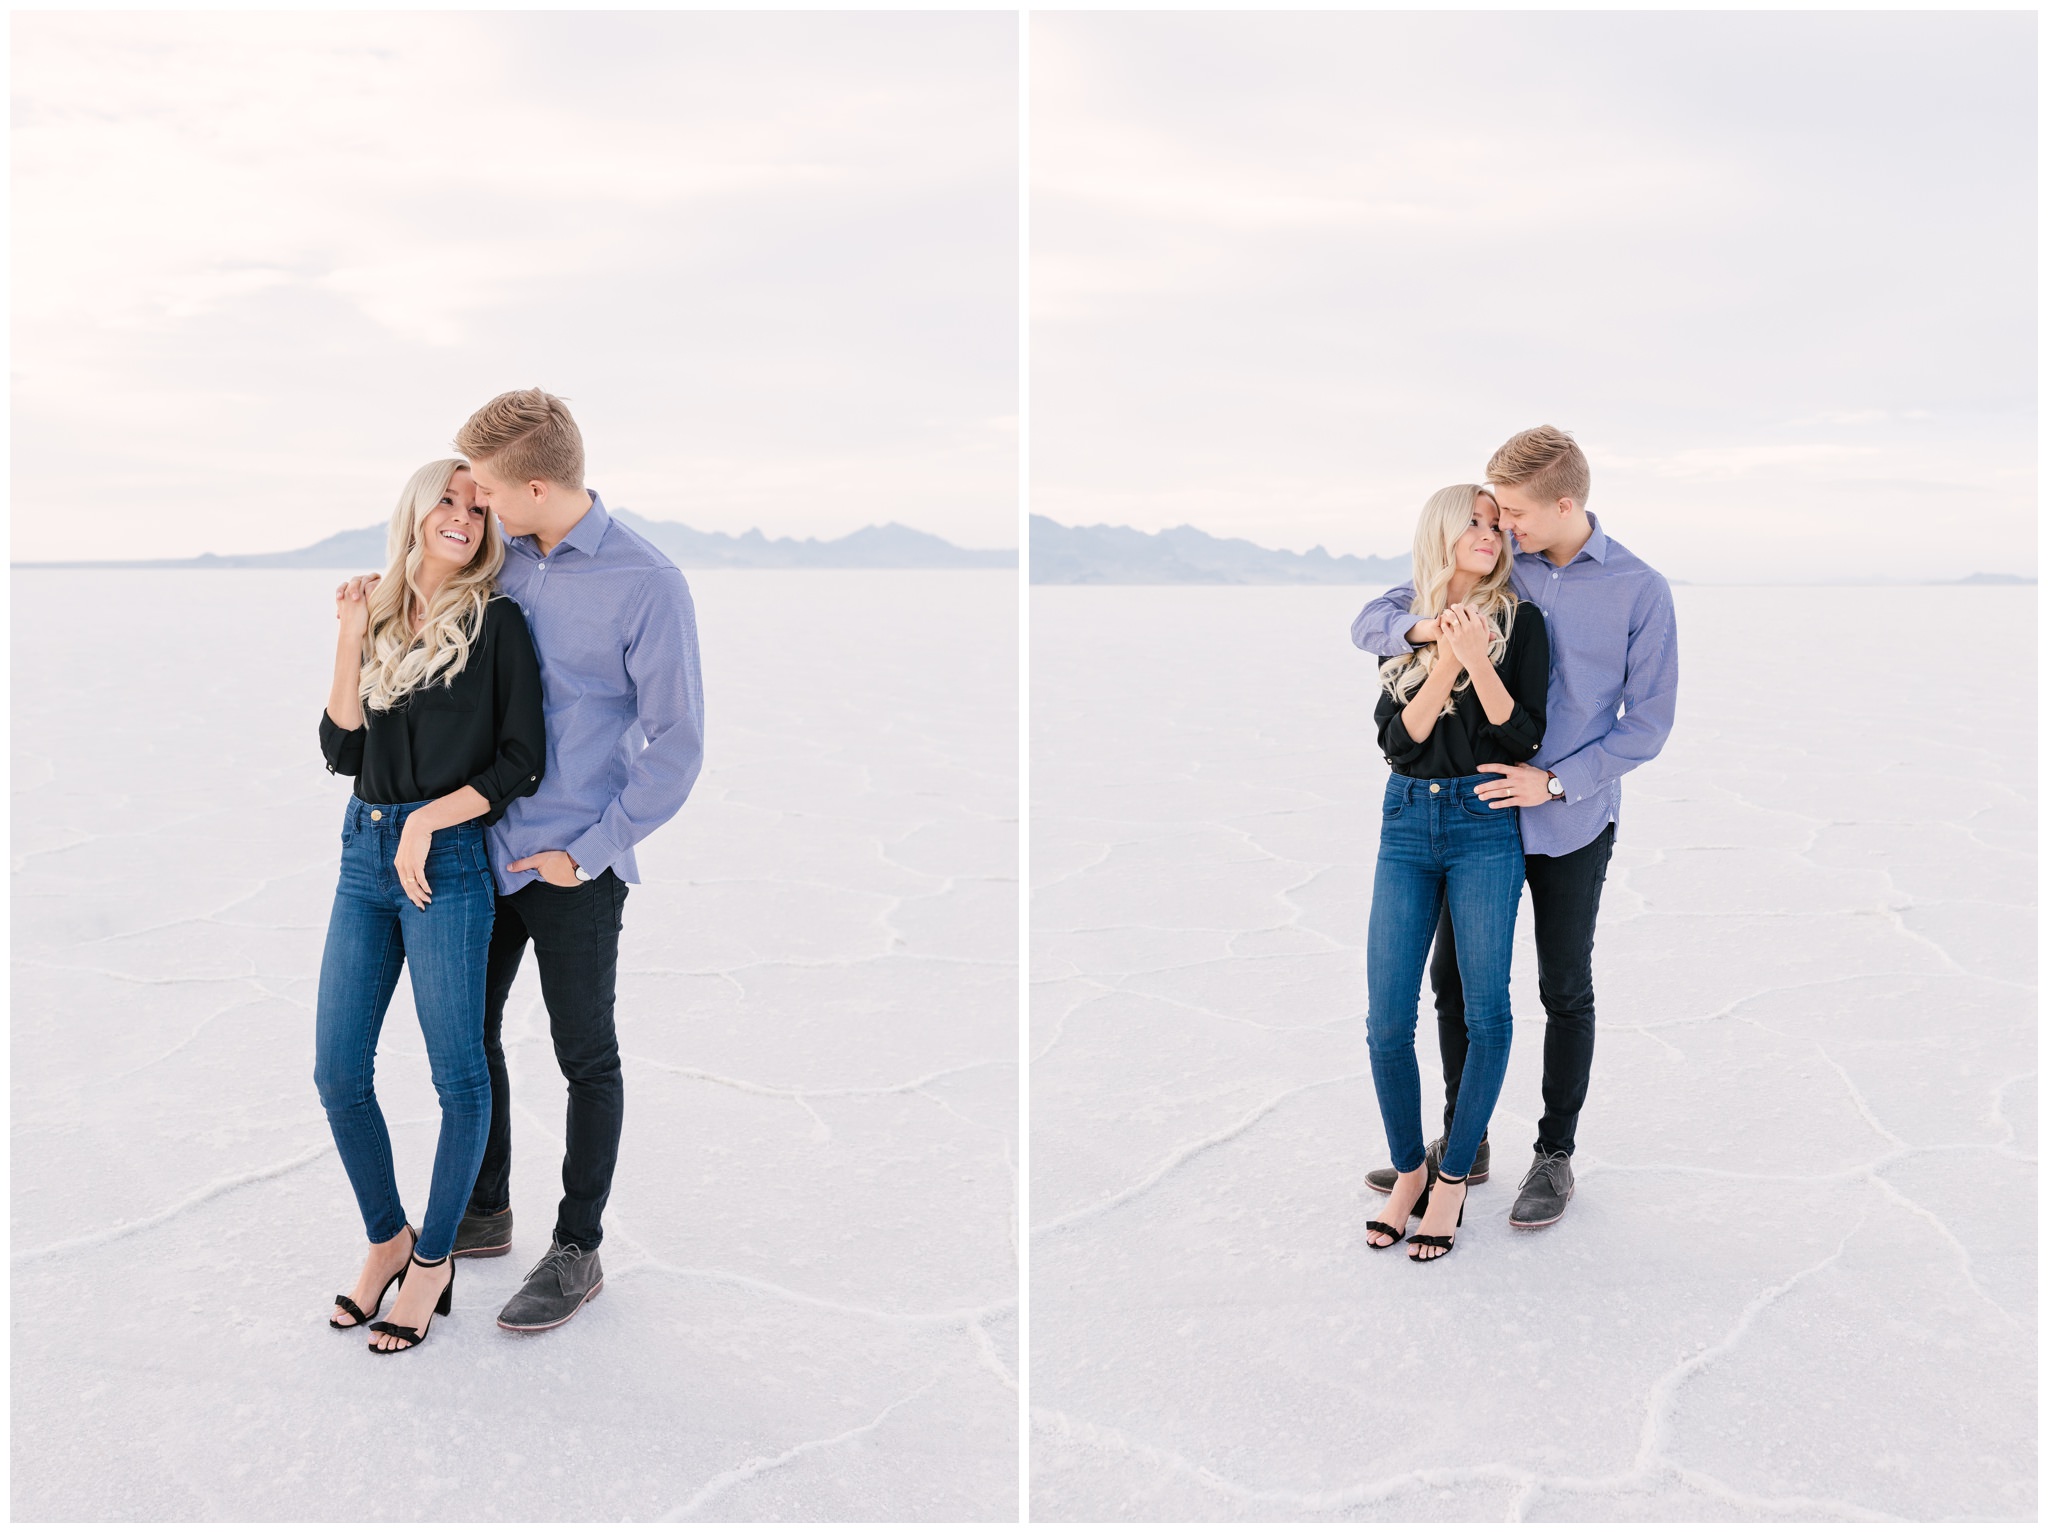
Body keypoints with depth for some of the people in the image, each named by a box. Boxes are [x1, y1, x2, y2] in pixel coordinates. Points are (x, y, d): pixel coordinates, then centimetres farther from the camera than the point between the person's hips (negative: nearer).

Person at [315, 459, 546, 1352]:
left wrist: (427, 821, -13)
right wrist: (351, 642, -3)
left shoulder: (496, 624, -3)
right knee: (337, 1070, 6)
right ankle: (387, 1237, 27)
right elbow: (341, 752, 5)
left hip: (446, 862, -5)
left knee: (457, 1072, 1)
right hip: (364, 854, 5)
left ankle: (434, 1259, 19)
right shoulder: (380, 621, 11)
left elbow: (521, 761, -6)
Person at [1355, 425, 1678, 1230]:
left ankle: (1555, 1154, 25)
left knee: (1565, 992, 9)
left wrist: (1555, 781, -18)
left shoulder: (1640, 591, -9)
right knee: (1454, 976, 9)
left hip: (1572, 823, -3)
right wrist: (1421, 627, -23)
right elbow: (1370, 622, 0)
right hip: (1476, 811, 3)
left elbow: (1649, 722, -7)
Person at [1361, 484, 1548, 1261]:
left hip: (1485, 823, -2)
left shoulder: (1518, 621, 3)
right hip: (1407, 822, 2)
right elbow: (1395, 739, 1)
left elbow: (1524, 738, -5)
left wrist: (1478, 660, -15)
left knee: (1486, 1012, -1)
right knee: (1387, 1018, -1)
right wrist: (1443, 665, -11)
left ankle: (1453, 1176, 13)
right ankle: (1408, 1170, 17)